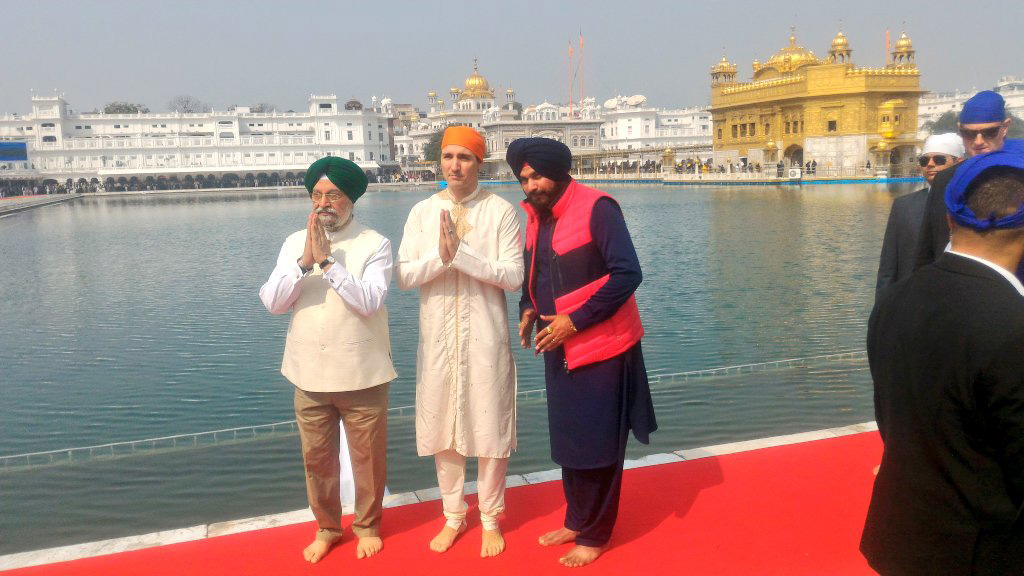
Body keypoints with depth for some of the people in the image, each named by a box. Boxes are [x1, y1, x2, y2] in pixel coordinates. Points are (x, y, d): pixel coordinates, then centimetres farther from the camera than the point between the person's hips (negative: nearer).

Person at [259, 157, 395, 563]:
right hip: (310, 374, 3)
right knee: (316, 458, 15)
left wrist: (327, 261, -21)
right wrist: (305, 261, -17)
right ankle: (327, 527, 37)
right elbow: (272, 302, -5)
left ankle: (367, 525, 34)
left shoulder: (375, 244, -7)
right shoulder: (294, 243, 4)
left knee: (368, 457, 11)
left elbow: (369, 301, -19)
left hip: (362, 374, -3)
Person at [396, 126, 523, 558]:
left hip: (486, 338, -3)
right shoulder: (422, 212, 4)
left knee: (490, 429, 7)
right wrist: (440, 256, -19)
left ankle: (490, 520, 26)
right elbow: (404, 277, -2)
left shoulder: (501, 211, -5)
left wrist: (462, 253, -21)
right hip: (438, 338, 3)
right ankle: (453, 516, 33)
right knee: (442, 430, 13)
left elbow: (513, 276, -13)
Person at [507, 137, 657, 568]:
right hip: (559, 348, 7)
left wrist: (576, 321, -21)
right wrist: (529, 310, 0)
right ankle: (577, 521, 34)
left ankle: (595, 535, 20)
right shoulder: (536, 215, 7)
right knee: (567, 439, 17)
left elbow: (627, 274, -20)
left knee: (598, 444, 4)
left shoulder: (596, 208, -16)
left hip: (600, 346, -7)